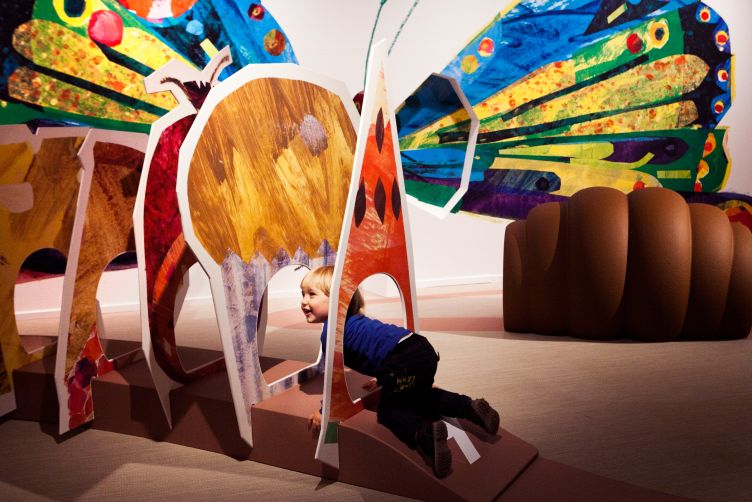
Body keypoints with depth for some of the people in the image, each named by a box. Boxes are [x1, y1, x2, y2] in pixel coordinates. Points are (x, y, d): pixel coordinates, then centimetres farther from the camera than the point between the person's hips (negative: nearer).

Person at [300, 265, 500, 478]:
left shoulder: (330, 330, -2)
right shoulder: (353, 321, 27)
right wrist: (383, 380, 53)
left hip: (405, 360, -10)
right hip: (423, 349, 10)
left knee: (387, 410, 7)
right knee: (419, 396, 34)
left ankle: (424, 433, -22)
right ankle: (470, 406, 20)